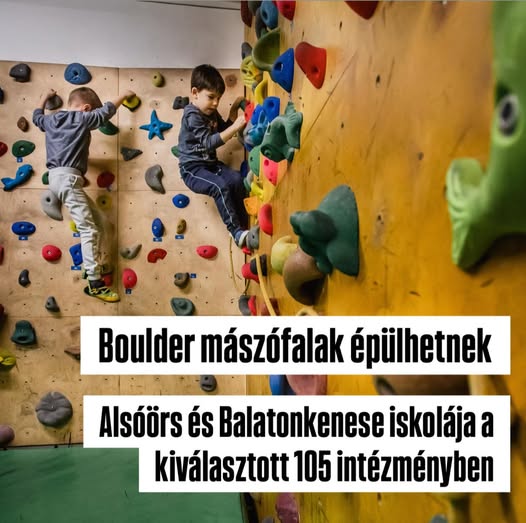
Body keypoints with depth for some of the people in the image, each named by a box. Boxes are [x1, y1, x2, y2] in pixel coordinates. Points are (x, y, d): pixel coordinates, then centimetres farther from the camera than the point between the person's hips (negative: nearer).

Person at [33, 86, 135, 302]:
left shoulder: (51, 119, 18)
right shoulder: (82, 118, -2)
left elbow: (37, 116, 41)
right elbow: (107, 110, 10)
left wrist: (45, 97, 57)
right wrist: (125, 95, 26)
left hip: (56, 176, 9)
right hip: (68, 177, -9)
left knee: (96, 219, 16)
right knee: (89, 229, -13)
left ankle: (94, 266, 18)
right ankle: (94, 283, -18)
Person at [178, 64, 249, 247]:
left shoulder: (211, 112, 10)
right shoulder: (192, 115, -17)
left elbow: (224, 131, 21)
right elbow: (209, 142, -27)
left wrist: (234, 110, 7)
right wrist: (236, 127, -31)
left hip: (210, 164, 8)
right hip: (192, 169, -8)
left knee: (236, 179, -16)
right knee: (220, 187, -30)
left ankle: (243, 225, -9)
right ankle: (237, 232, -24)